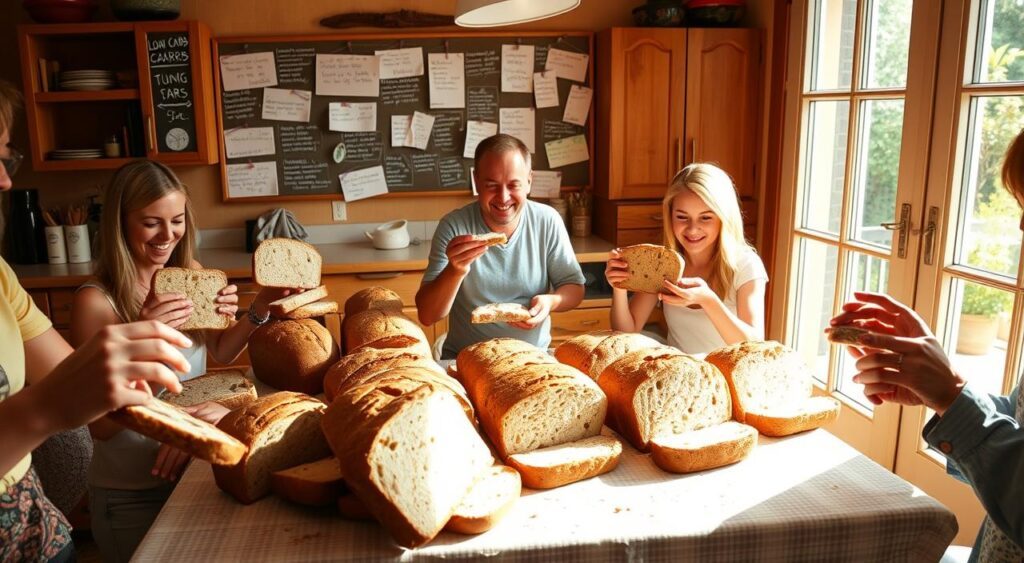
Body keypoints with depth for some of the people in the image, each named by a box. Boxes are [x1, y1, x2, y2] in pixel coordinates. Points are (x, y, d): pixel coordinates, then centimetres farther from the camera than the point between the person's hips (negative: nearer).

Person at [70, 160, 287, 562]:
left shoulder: (191, 275, -6)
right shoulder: (95, 302, -21)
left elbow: (221, 353, 8)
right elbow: (102, 427, -21)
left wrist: (260, 309, -10)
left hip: (193, 467, 5)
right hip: (130, 495, -5)